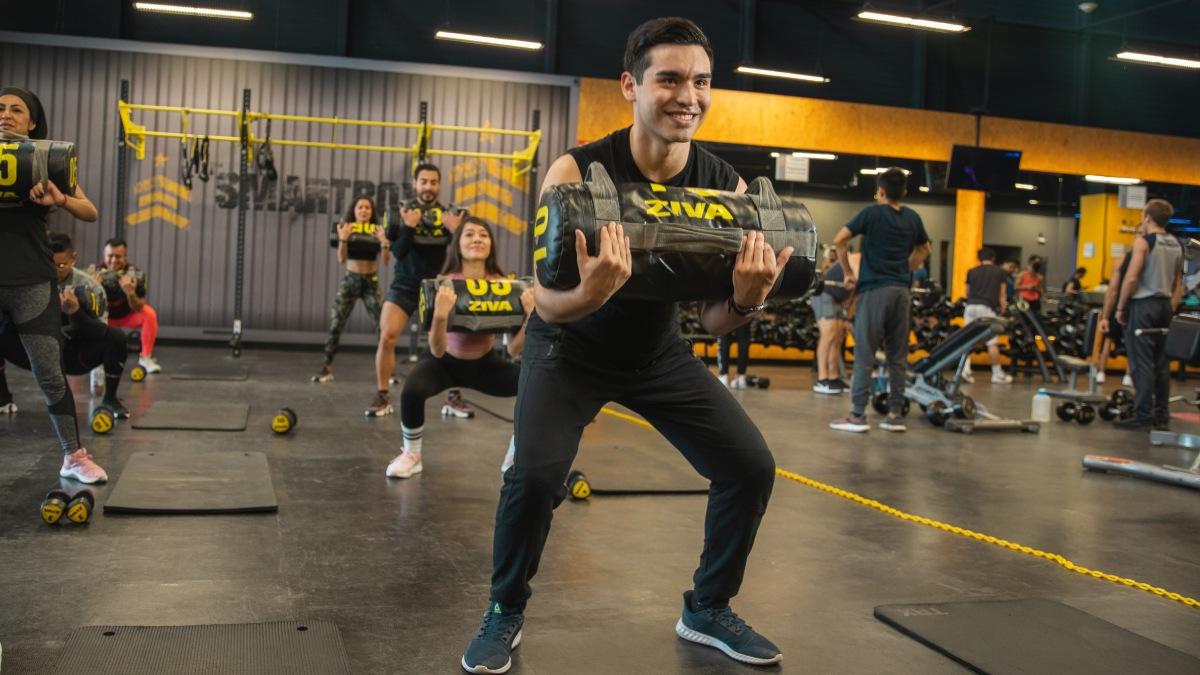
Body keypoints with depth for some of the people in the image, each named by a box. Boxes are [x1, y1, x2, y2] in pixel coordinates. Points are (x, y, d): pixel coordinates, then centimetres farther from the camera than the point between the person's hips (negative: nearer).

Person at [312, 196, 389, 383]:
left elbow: (386, 261, -8)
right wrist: (343, 239, -24)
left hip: (371, 282, 0)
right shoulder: (347, 228, 0)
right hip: (350, 280, 0)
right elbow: (341, 259, -8)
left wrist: (384, 242, -25)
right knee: (335, 325, -4)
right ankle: (327, 368, 6)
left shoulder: (378, 230, -1)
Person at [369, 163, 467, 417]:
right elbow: (397, 252, -11)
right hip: (404, 286, -1)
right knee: (387, 337, -13)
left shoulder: (451, 215, -1)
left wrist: (456, 231, -22)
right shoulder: (402, 212, -3)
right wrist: (408, 227, -25)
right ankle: (382, 397, 0)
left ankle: (454, 398, 6)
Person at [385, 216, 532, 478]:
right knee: (412, 391, -34)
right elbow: (437, 351, -31)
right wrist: (440, 316, -49)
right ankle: (411, 455, -3)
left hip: (485, 364, 2)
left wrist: (530, 317, -36)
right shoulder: (444, 286, -24)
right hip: (445, 362, -2)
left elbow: (513, 350, -19)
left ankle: (515, 459, 1)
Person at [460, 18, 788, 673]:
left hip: (658, 350, 4)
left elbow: (713, 320, -10)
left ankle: (707, 609, 20)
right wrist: (592, 292, -50)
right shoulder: (577, 171, -26)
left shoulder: (726, 185, -15)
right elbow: (547, 304, -27)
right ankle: (504, 614, 3)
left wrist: (746, 300, -33)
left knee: (751, 466, -4)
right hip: (571, 346, -4)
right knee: (536, 472, -25)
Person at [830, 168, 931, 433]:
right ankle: (895, 414, 10)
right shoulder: (913, 218, 12)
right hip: (902, 290, 5)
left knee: (864, 354, -4)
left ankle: (858, 415, -5)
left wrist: (848, 273, 0)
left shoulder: (872, 213, -3)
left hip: (874, 289, -5)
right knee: (898, 355, 8)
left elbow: (839, 240, -9)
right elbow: (924, 250, 27)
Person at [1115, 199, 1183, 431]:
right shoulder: (1177, 246, 11)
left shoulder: (1143, 241, -10)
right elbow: (1178, 284, 14)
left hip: (1142, 305, -7)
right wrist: (1171, 309, 18)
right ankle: (1161, 417, 13)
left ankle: (1143, 418, -5)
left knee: (1141, 364, -5)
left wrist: (1120, 307, -8)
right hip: (1164, 306, 7)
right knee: (1162, 364, 10)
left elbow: (1131, 278, -16)